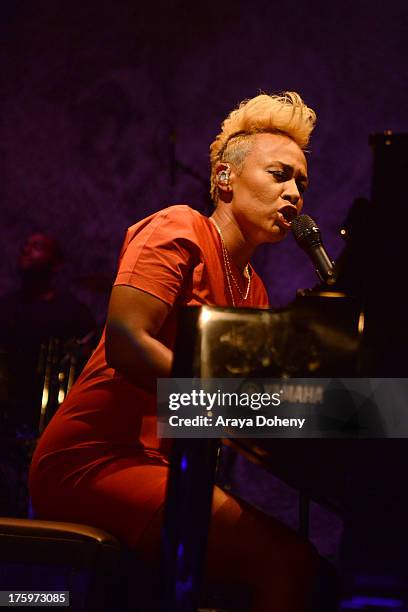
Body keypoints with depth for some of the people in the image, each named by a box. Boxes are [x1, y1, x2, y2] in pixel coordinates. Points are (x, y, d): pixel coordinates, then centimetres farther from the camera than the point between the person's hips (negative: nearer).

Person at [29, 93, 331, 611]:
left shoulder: (254, 291, 21)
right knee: (285, 556, -25)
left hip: (163, 468, 9)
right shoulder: (179, 230, -4)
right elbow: (125, 343, -19)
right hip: (95, 458, -9)